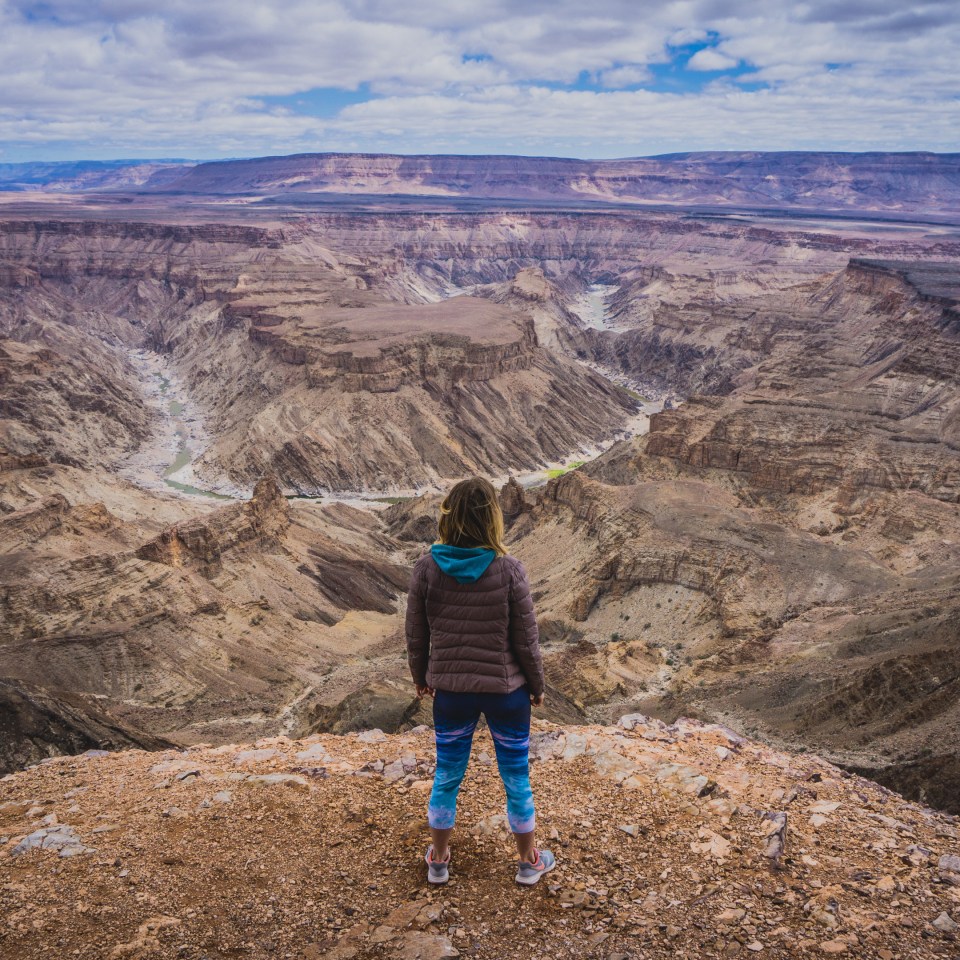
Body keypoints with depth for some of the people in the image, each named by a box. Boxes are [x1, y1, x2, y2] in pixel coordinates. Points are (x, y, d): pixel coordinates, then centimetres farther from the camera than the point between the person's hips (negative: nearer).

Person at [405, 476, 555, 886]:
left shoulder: (426, 568, -13)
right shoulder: (508, 569, -18)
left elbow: (416, 636, -3)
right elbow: (526, 640, -10)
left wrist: (421, 678, 15)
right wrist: (536, 685, 6)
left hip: (450, 690, 2)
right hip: (506, 690, -1)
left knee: (446, 776, 20)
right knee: (516, 778, 17)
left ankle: (439, 859, 38)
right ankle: (528, 860, 35)